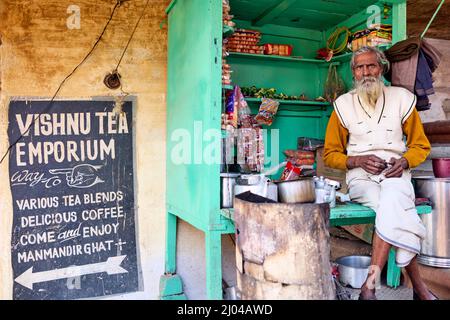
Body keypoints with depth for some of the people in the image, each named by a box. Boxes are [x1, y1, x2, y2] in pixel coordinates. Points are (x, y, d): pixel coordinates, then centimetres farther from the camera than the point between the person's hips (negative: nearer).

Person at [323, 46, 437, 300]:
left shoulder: (402, 99, 10)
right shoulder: (344, 105, 6)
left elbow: (421, 146, 16)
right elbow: (330, 154, 9)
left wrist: (404, 161, -7)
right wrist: (359, 160, -9)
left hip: (396, 174, 1)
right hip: (360, 177, 0)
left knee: (392, 198, -36)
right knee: (395, 209, -32)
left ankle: (370, 285, -33)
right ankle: (419, 288, -20)